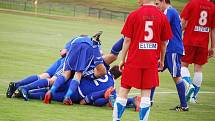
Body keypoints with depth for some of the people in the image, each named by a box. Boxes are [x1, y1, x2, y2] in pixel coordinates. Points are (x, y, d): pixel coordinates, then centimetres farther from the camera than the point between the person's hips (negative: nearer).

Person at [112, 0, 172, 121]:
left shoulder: (134, 15, -7)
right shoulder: (162, 17, 0)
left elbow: (127, 40, -4)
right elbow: (164, 43, 6)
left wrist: (122, 60, 5)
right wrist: (162, 61, 19)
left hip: (133, 61, -2)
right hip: (152, 61, 2)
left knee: (124, 89, 6)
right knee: (146, 92, 5)